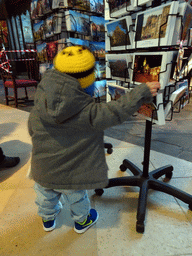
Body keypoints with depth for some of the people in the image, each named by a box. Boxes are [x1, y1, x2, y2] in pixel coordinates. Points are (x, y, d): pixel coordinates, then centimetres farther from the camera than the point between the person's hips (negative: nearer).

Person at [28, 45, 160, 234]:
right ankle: (82, 221, 54)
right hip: (71, 176, -4)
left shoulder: (37, 110, -16)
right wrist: (142, 92, -17)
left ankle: (48, 219, 59)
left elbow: (31, 130, -1)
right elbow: (116, 111, -27)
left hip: (42, 171, 4)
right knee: (77, 197, 26)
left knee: (46, 197, 31)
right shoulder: (88, 113, -31)